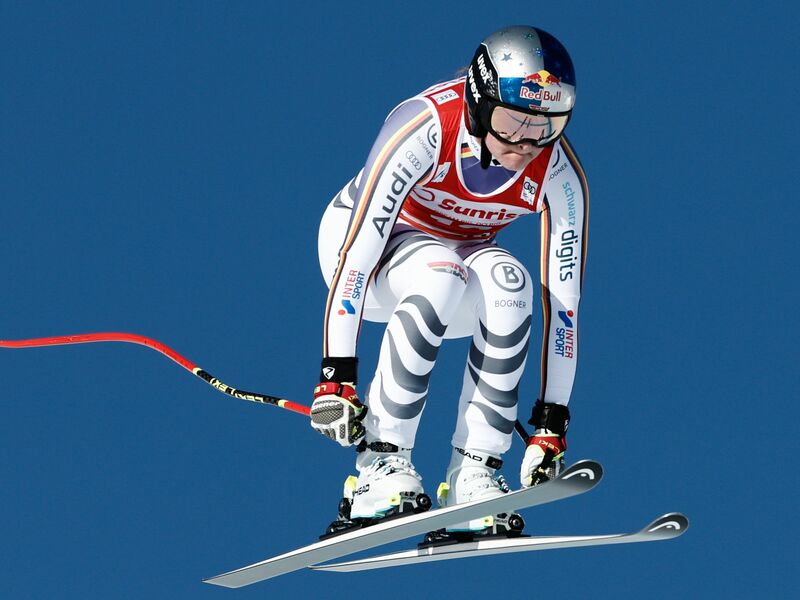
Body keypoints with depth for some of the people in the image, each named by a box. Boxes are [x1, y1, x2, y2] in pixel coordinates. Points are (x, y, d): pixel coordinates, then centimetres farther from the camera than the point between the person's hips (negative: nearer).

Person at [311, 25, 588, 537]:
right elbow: (357, 252, -34)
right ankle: (380, 466, -30)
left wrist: (552, 423, -20)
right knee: (441, 276, -38)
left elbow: (563, 299, -18)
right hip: (364, 238, -3)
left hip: (463, 255, 3)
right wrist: (336, 376, -38)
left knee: (508, 282, -33)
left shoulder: (560, 174, -22)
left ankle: (473, 473, -29)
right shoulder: (425, 129, -33)